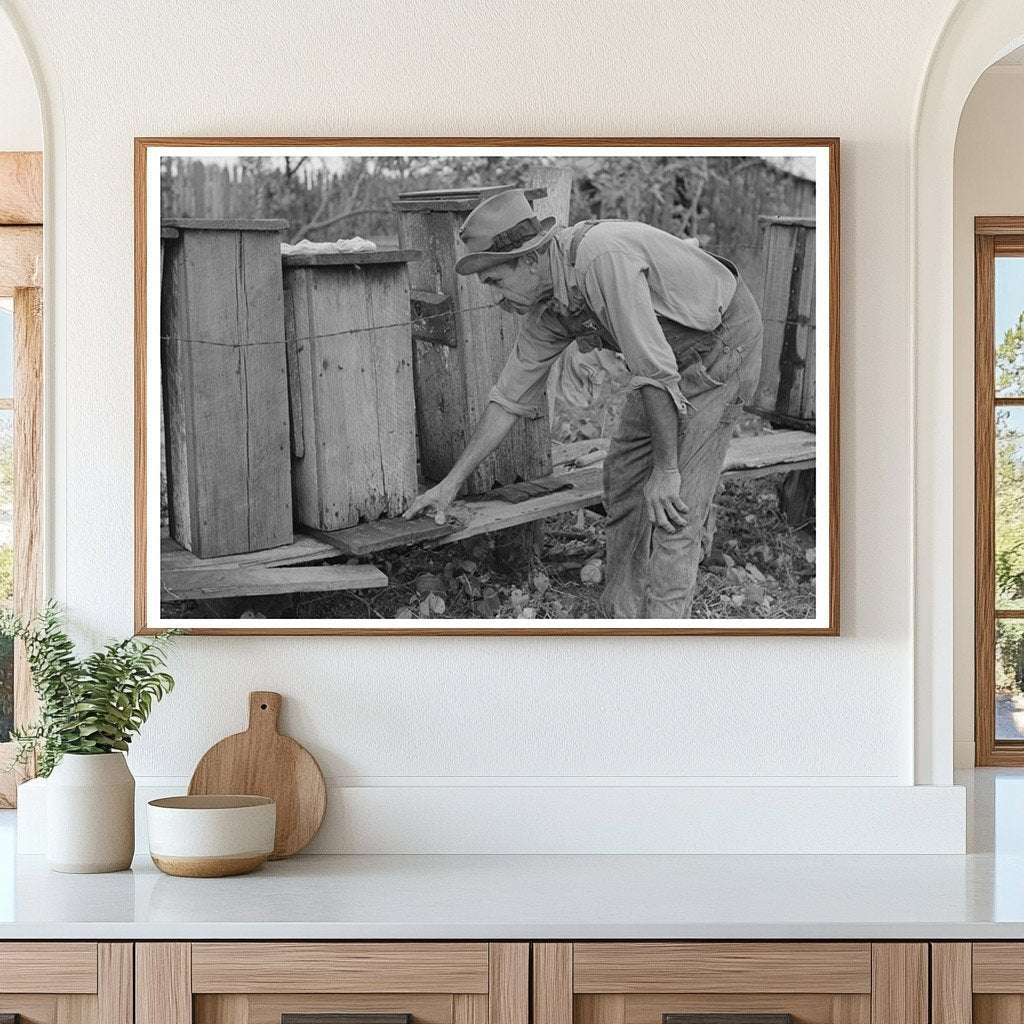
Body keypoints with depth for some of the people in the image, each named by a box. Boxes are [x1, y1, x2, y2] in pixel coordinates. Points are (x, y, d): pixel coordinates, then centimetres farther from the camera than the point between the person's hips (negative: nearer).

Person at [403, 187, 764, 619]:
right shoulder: (546, 309, -3)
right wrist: (451, 483, 9)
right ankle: (622, 617, 24)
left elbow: (656, 370, -32)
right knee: (622, 478, 13)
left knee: (673, 509, -12)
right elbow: (509, 396, 7)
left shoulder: (603, 258, -32)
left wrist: (665, 470, -26)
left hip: (723, 345, -9)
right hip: (672, 356, 9)